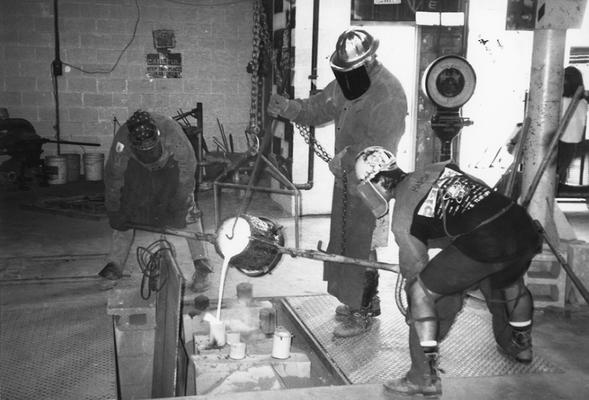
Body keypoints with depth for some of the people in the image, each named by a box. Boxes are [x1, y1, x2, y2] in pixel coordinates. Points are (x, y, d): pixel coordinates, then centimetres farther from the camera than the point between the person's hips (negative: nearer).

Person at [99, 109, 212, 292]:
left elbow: (187, 170, -27)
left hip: (170, 164, -2)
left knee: (187, 211, -17)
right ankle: (115, 264, 12)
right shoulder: (122, 140, -35)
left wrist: (180, 208, -24)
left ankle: (201, 267, -15)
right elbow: (113, 178, -20)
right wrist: (114, 211, -14)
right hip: (137, 168, 2)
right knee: (125, 211, -3)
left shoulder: (173, 133, -40)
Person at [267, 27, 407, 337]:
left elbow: (381, 144, -25)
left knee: (359, 248, -2)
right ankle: (364, 299, 34)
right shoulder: (346, 83, 7)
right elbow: (319, 108, 10)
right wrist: (289, 108, -8)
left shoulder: (390, 93, -20)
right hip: (346, 179, 9)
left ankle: (363, 312, 13)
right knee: (343, 242, 17)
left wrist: (345, 158, -24)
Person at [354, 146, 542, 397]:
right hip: (524, 231, 8)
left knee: (422, 292, 7)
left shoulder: (402, 216, 5)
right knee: (508, 282, 37)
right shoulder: (441, 168, 21)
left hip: (482, 245, -8)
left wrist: (413, 315, 27)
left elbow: (414, 268, 11)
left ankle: (424, 377, 9)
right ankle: (520, 345, 60)